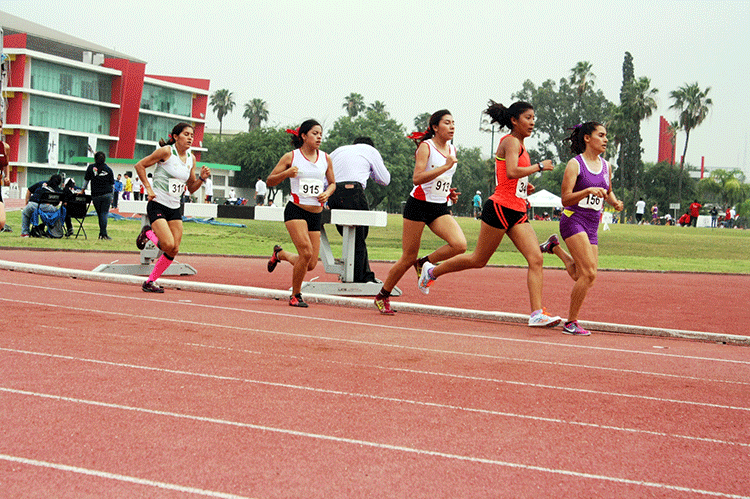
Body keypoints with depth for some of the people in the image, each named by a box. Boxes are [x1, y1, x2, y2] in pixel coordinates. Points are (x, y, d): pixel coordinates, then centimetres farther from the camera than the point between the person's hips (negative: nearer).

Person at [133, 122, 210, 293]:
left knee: (174, 250, 0)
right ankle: (148, 233, 12)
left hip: (175, 208, 7)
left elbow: (191, 188, 15)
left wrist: (201, 178, -3)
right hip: (158, 205, -7)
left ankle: (150, 282, 15)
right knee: (168, 245, -20)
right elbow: (139, 165, -5)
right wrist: (149, 188, -10)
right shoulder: (166, 151, -11)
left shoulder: (191, 158, 9)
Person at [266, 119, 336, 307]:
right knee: (306, 253, -22)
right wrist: (286, 173, -18)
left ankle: (280, 253, 35)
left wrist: (327, 193, -3)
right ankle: (295, 295, -2)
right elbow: (270, 181, 1)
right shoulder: (291, 157, -2)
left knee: (311, 265, 3)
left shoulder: (325, 158, 8)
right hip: (296, 211, -5)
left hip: (316, 214, 5)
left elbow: (332, 183, 20)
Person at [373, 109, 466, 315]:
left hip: (440, 208, 6)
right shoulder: (426, 146, -9)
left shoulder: (452, 149, 11)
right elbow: (417, 178, -22)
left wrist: (449, 192, 9)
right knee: (409, 257, -1)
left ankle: (424, 263, 6)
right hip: (419, 205, -6)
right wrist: (446, 166, -25)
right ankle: (382, 296, 17)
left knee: (460, 244, -20)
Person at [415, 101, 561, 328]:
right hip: (500, 207, -9)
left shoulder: (519, 144, 19)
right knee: (479, 260, 3)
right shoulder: (511, 142, -9)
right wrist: (539, 166, -17)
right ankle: (432, 271, 23)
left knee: (536, 259, -8)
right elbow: (511, 172, -26)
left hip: (517, 212, 9)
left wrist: (523, 185, 15)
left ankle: (537, 313, -13)